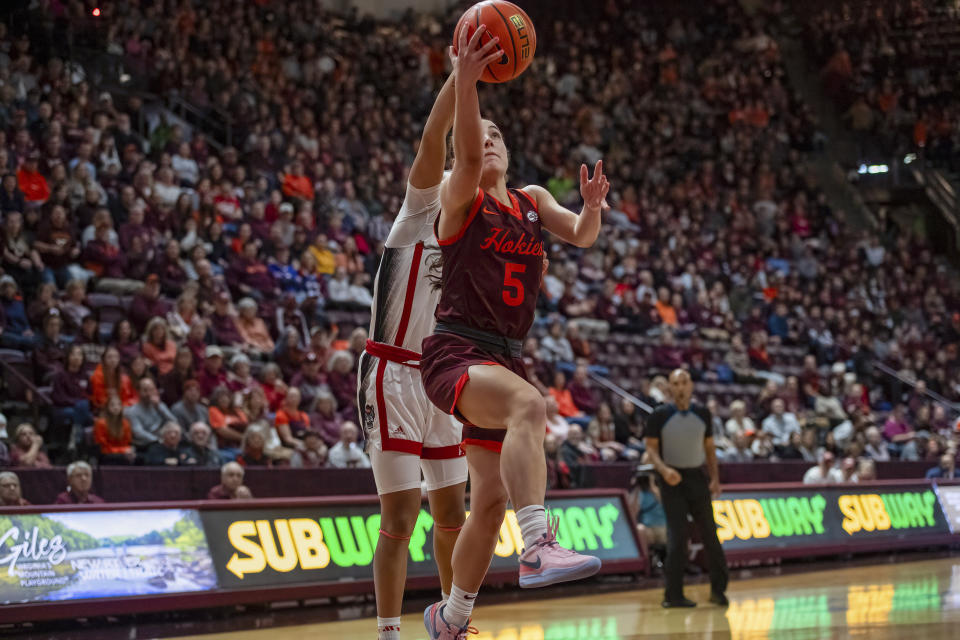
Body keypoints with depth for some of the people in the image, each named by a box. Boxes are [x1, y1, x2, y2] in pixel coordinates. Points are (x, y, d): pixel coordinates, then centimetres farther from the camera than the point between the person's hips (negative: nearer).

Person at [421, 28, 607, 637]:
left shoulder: (532, 200, 15)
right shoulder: (460, 199, -2)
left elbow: (582, 237, 1)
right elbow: (465, 155, -23)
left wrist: (591, 207, -22)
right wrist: (465, 82, -40)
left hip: (506, 357, 7)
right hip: (455, 353, -7)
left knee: (490, 502, 11)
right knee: (529, 404, -38)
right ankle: (539, 546, -48)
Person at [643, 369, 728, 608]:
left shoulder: (702, 414, 6)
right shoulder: (659, 416, -4)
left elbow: (709, 447, 13)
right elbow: (651, 448, -4)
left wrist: (715, 477, 4)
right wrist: (664, 469, -22)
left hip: (698, 477, 3)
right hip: (672, 480, -3)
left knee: (709, 533, 4)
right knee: (677, 536, -7)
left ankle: (718, 589, 15)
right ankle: (673, 595, 0)